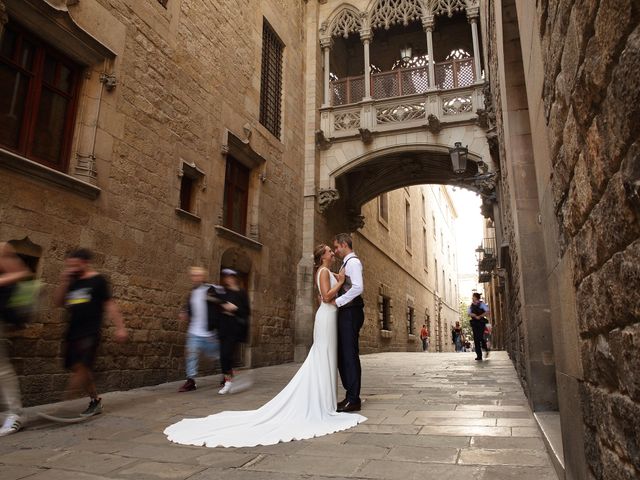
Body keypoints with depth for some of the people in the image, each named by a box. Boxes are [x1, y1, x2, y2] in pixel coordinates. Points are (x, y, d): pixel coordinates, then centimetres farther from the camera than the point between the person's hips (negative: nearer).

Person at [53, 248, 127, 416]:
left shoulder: (97, 280, -4)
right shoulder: (71, 281, 13)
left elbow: (109, 305, -4)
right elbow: (58, 302, 10)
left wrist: (120, 327, -8)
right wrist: (63, 282, -4)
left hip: (90, 332, -7)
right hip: (73, 331, 7)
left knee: (81, 366, -19)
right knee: (78, 368, 11)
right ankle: (95, 400, 23)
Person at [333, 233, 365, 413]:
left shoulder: (353, 262, -10)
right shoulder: (346, 263, 21)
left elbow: (358, 288, -23)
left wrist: (337, 301, -18)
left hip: (351, 312, -10)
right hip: (346, 312, 10)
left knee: (350, 355, -6)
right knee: (343, 355, 12)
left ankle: (354, 400, 1)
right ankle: (350, 395, 20)